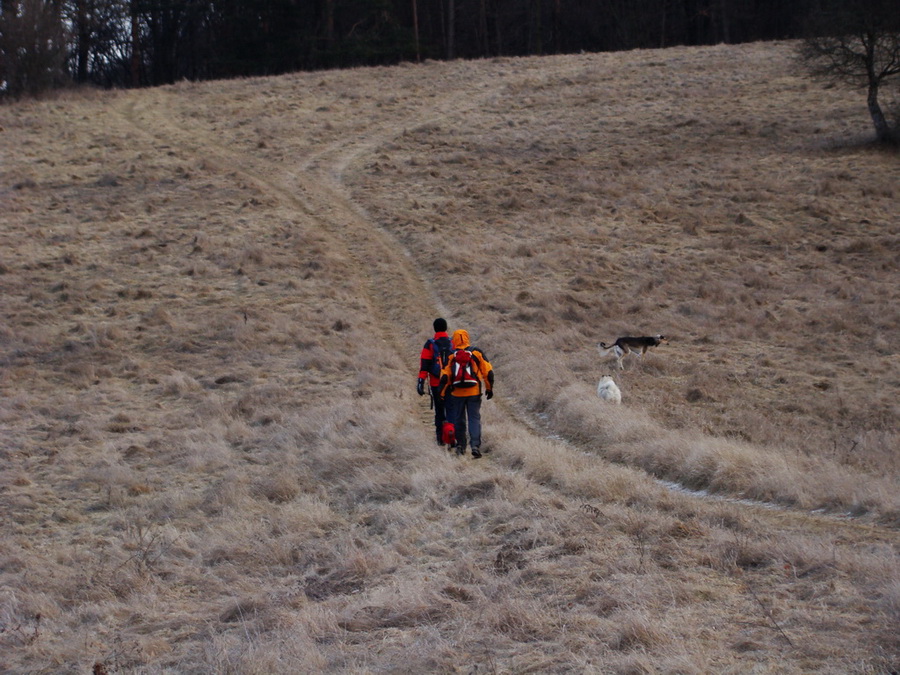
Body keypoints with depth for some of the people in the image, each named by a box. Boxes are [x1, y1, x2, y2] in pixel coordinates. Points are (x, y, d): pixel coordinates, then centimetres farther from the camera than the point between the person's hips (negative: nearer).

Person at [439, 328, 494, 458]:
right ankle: (475, 445, -15)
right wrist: (489, 388, 11)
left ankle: (461, 446, 19)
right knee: (474, 418, 0)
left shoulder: (451, 355, 0)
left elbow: (445, 377, -3)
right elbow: (488, 371, 1)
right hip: (474, 392, 0)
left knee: (459, 419, 13)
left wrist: (443, 394, 6)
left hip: (457, 393, 1)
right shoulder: (476, 352, 1)